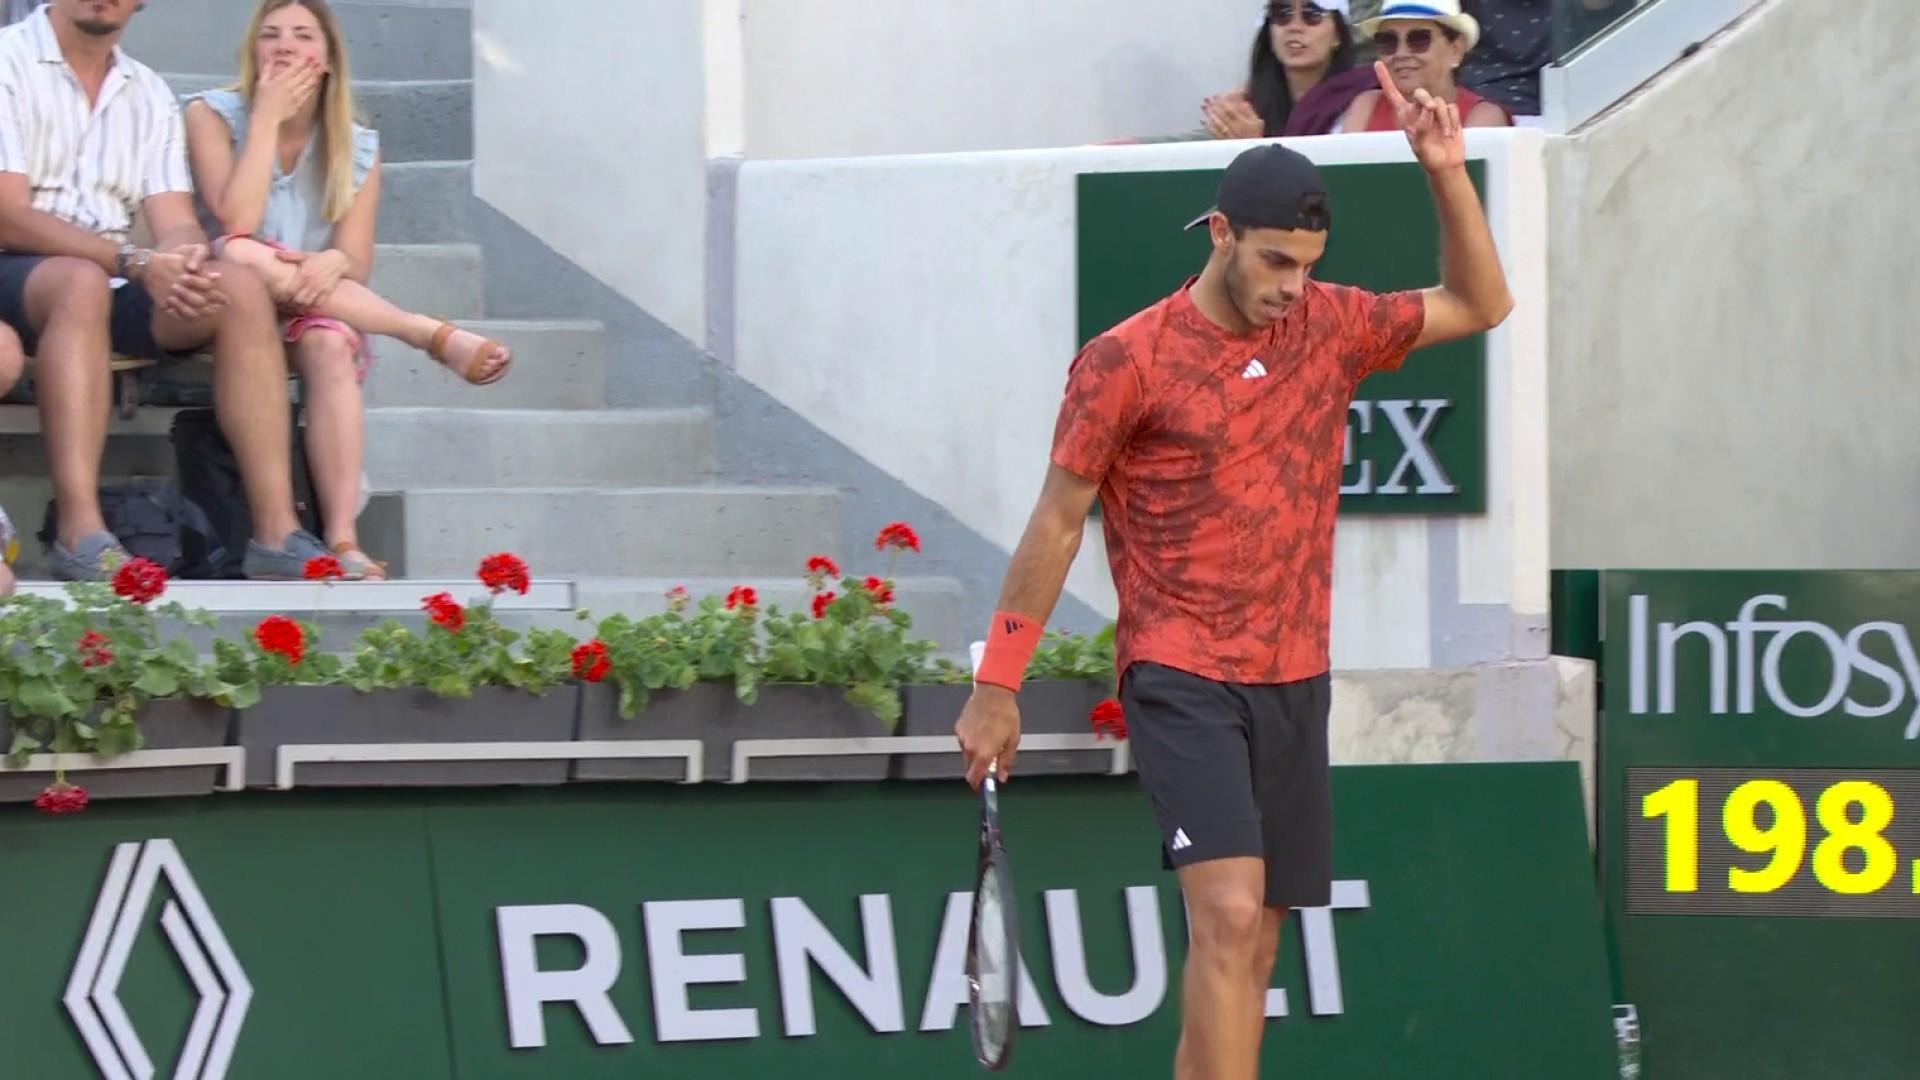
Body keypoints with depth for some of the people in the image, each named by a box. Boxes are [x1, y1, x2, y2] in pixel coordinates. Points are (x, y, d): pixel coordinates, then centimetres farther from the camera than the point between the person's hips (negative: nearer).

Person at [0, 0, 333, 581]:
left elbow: (177, 224, 6)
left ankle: (277, 532, -27)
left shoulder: (148, 93, 16)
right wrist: (135, 263, -24)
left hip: (116, 288, 6)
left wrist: (186, 262, -20)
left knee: (241, 286, -18)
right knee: (82, 282, -37)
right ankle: (80, 533, -47)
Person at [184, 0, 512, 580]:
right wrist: (268, 119, -14)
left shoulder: (356, 148, 8)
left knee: (329, 343, -36)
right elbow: (236, 226, -16)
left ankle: (343, 539, -48)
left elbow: (356, 265, -2)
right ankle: (435, 335, -34)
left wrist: (334, 264, -27)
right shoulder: (214, 115, 0)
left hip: (318, 315, 2)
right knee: (242, 256, -37)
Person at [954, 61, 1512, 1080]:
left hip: (1293, 682, 6)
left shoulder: (1332, 326, 7)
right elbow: (1055, 525, -1)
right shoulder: (1125, 363, -8)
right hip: (1181, 681, -6)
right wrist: (995, 687, 0)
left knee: (1249, 954, 6)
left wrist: (1448, 173, 2)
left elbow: (1478, 305, 18)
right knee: (1229, 914, -22)